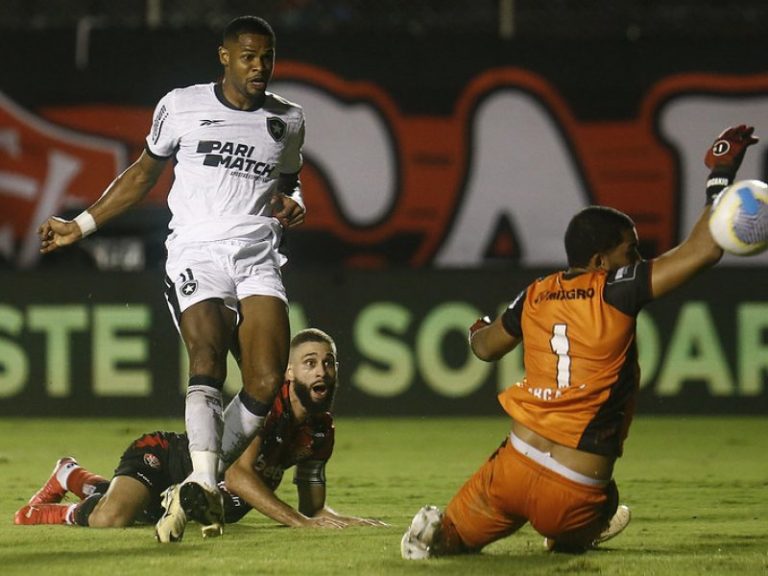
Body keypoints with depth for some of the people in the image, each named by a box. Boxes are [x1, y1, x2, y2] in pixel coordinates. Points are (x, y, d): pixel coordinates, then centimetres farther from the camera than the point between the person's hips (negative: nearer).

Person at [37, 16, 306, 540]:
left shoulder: (288, 120, 14)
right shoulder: (182, 107, 7)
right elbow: (144, 174, 19)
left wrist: (294, 205, 6)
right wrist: (81, 226, 21)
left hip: (258, 258, 3)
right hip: (196, 254, -3)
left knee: (266, 382, -14)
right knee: (207, 363, -25)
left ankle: (208, 478, 0)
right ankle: (204, 485, -36)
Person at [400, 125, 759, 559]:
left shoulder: (536, 296, 7)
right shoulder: (617, 291, -9)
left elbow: (485, 348, 27)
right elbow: (704, 250, -13)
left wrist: (478, 330, 51)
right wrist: (722, 174, -3)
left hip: (516, 464, 3)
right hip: (574, 495, -3)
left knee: (450, 543, 19)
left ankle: (436, 532, -6)